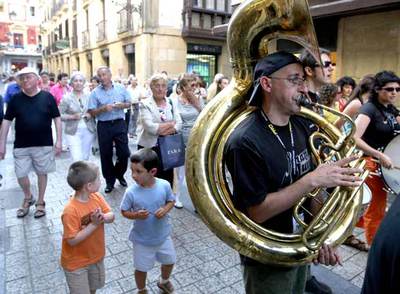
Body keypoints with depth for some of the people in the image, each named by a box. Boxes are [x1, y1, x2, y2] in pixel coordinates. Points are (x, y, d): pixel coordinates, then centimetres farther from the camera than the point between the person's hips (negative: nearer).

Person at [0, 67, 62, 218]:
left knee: (42, 173, 9)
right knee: (20, 175, 5)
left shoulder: (47, 97, -5)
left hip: (44, 144, -1)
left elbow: (57, 118, -1)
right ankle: (28, 198, 33)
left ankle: (40, 202, 27)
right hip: (21, 146, 2)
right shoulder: (15, 99, 0)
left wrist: (59, 140, -7)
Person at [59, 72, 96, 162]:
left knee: (85, 158, 12)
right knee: (77, 160, -11)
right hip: (73, 132, -3)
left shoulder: (89, 96, 6)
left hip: (88, 131, 3)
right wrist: (72, 117, -17)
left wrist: (91, 115, -6)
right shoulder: (66, 98, -2)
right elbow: (59, 115, -4)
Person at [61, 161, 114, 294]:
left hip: (96, 255, 6)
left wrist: (103, 217, -27)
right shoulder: (70, 211, -31)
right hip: (76, 262, -6)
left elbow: (111, 216, -6)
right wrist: (94, 224, -31)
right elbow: (72, 240, -28)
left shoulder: (97, 197, -12)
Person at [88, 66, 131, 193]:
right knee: (106, 155, 6)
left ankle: (119, 174, 30)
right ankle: (109, 180, 22)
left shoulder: (121, 88, 3)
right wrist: (103, 108, -20)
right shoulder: (95, 92, -1)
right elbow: (91, 112, -4)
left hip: (119, 124, 1)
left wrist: (122, 105, -11)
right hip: (104, 126, -1)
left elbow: (129, 103, 10)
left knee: (124, 153, 3)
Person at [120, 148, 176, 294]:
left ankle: (164, 282, 57)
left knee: (169, 261, 24)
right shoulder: (131, 192, -24)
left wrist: (165, 210, -22)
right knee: (142, 268, 18)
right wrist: (136, 215, -29)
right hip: (142, 239, -2)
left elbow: (171, 201, -2)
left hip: (163, 235, 3)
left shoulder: (164, 185, -20)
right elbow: (124, 211, -10)